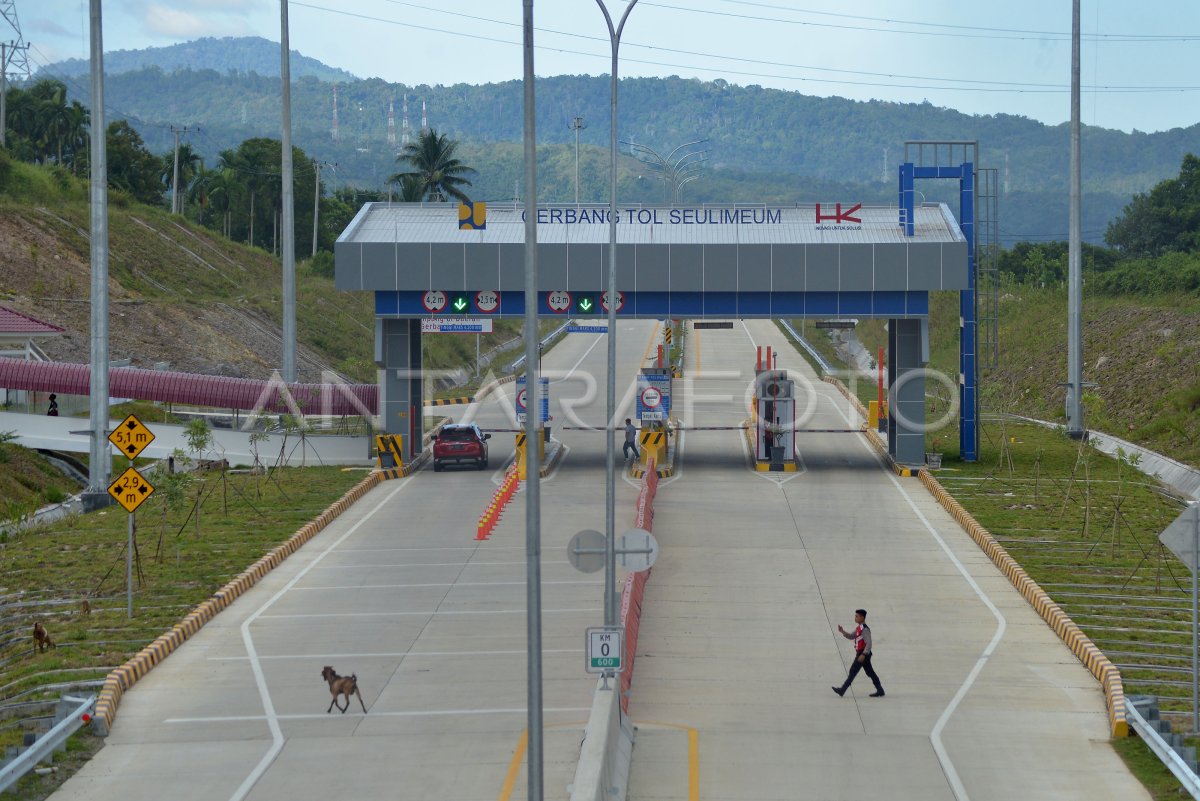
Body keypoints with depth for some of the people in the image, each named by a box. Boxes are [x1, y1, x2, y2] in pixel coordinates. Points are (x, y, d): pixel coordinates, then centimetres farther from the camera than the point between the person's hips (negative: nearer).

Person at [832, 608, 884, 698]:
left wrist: (863, 655, -26)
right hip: (861, 653, 10)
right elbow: (851, 636, 21)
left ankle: (842, 690, -2)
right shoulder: (859, 628, 13)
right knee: (870, 673, 11)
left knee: (853, 671, -5)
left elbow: (868, 644, -22)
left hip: (863, 653, -10)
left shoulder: (864, 629, -18)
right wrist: (842, 631, 6)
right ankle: (880, 691, 14)